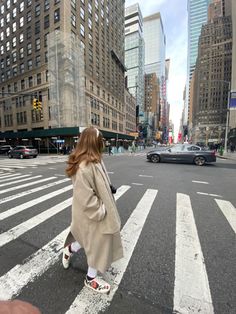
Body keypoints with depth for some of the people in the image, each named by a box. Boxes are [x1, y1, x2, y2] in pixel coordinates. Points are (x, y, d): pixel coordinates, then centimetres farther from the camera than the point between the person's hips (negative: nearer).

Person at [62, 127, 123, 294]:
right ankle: (91, 279, 44)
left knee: (92, 240, 29)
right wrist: (100, 211, -19)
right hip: (93, 214, -9)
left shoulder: (93, 161, 1)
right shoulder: (84, 166, -30)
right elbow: (85, 197, -29)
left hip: (97, 211, 9)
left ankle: (69, 250, 53)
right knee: (98, 243, 15)